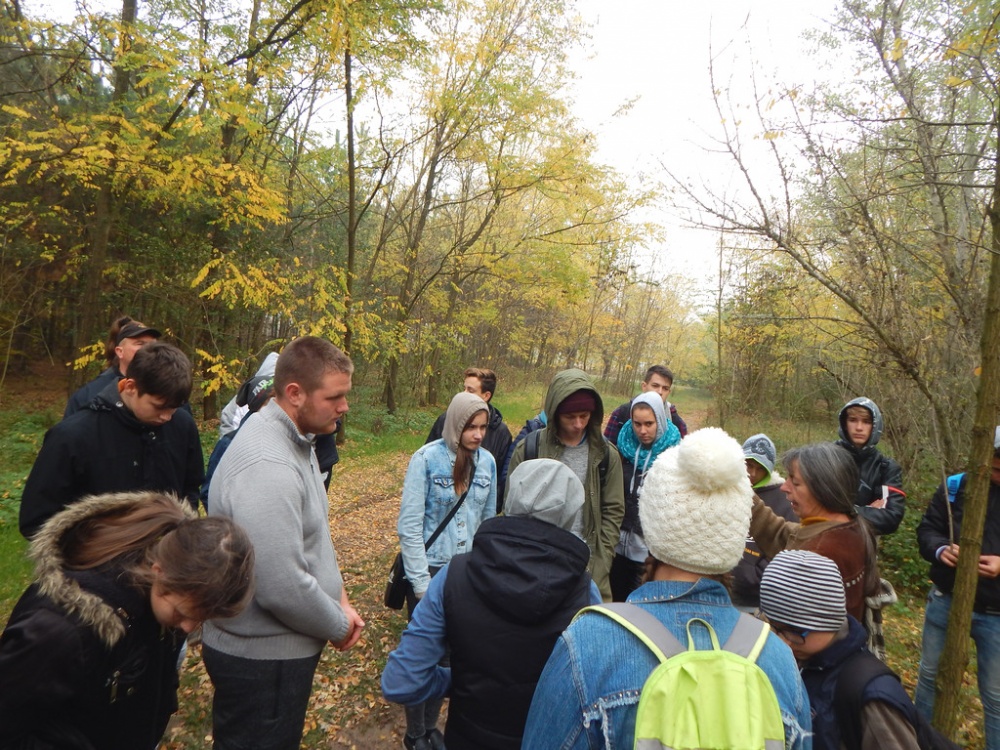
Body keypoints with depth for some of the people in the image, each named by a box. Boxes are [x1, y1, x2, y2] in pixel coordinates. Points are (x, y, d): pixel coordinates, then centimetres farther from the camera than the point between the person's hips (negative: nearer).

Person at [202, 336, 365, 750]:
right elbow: (282, 587, -31)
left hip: (282, 645, 9)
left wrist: (340, 598, 3)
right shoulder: (267, 466, -30)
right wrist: (339, 626, -14)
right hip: (261, 657, -9)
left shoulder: (297, 441, 3)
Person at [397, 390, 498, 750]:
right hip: (429, 569, -4)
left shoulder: (487, 461, -2)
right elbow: (409, 525, -15)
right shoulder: (427, 458, -15)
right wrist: (422, 582, -14)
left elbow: (488, 520, 7)